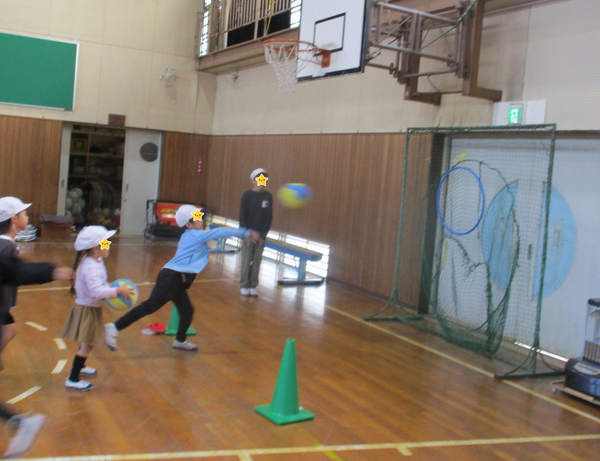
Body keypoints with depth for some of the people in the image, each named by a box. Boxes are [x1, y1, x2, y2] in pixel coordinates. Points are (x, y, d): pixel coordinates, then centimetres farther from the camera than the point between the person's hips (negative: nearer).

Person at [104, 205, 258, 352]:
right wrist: (245, 233, -2)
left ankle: (180, 340, 36)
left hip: (177, 280, 10)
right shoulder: (197, 235, -5)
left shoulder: (189, 236, 21)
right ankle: (115, 327, -18)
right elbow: (221, 232, -7)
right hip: (172, 278, -10)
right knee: (151, 305, -15)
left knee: (187, 311, 18)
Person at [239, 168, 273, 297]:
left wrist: (264, 234, -3)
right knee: (246, 260, 1)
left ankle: (253, 286, 12)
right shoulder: (247, 195, -3)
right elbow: (242, 215, -4)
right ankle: (244, 286, 9)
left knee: (257, 261, 4)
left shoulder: (268, 197, 3)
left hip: (261, 235, 2)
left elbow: (269, 217, 3)